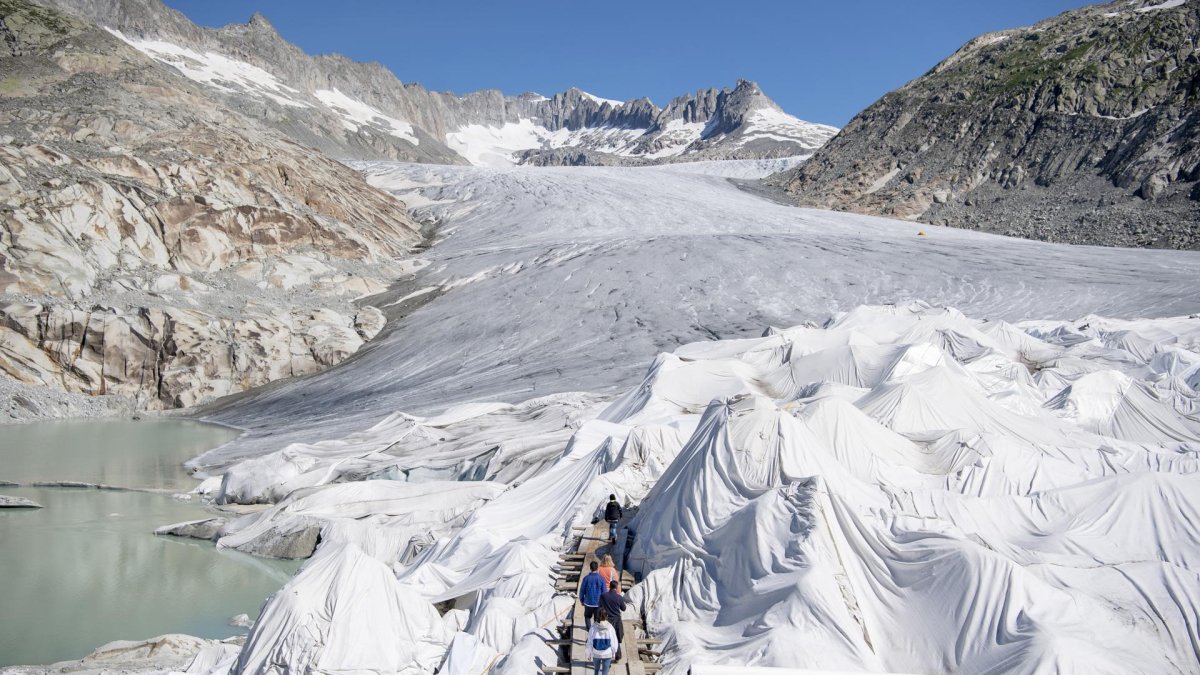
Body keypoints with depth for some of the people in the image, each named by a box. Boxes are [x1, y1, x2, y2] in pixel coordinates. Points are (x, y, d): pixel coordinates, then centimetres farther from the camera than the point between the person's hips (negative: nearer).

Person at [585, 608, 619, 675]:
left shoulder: (593, 628, -15)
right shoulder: (610, 628, -16)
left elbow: (590, 643, -7)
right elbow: (614, 642, -7)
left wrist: (589, 654, 7)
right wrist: (613, 653, 10)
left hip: (596, 654, 1)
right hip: (607, 654, -1)